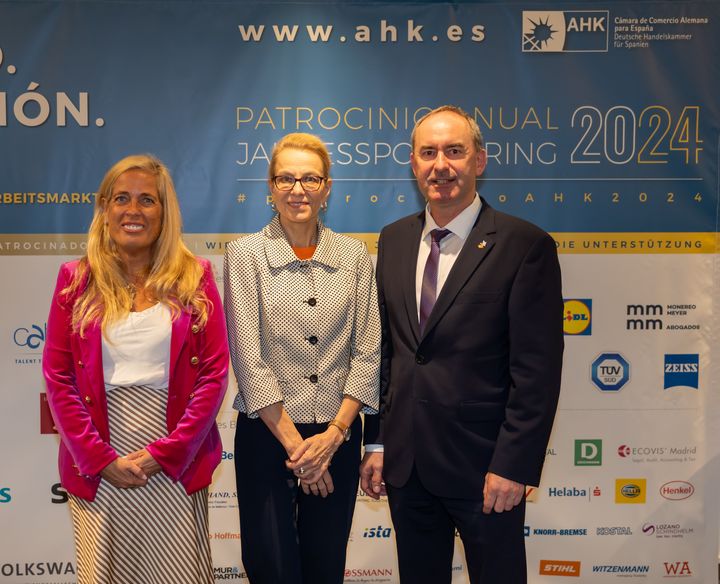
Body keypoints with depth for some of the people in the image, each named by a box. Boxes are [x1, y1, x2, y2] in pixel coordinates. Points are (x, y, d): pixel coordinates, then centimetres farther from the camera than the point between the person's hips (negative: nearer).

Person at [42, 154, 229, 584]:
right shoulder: (77, 280, 4)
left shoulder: (195, 278, 2)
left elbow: (215, 373, -2)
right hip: (98, 465, 1)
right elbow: (58, 378, 1)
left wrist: (165, 453, -9)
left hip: (177, 462, 0)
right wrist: (99, 459, -7)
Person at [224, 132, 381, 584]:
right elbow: (249, 360, -9)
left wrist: (334, 433, -9)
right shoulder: (246, 254, -4)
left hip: (338, 436, 2)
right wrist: (294, 442, -10)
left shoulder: (354, 255, 3)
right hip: (267, 433, -2)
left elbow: (368, 352, 0)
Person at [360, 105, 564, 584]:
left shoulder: (526, 246, -10)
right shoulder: (393, 240, 6)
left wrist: (513, 467, -14)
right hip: (405, 463, 5)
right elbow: (386, 349, 9)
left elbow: (538, 371, -12)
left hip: (483, 467, -5)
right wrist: (378, 441, 8)